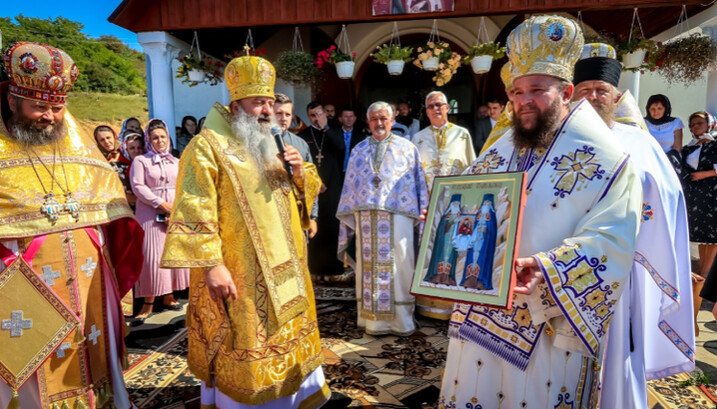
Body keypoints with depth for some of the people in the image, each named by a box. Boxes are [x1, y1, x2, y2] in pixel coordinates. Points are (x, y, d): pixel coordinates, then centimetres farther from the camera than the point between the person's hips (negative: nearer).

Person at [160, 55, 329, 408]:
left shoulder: (271, 147, 14)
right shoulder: (208, 146, -9)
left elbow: (307, 195, 19)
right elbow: (194, 212, -17)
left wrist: (300, 172, -3)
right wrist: (211, 264, -24)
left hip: (282, 269, 8)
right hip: (237, 274, -7)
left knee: (286, 339, 20)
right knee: (244, 351, 3)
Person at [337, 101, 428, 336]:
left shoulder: (407, 148, 8)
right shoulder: (358, 151, 15)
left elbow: (418, 183, 6)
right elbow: (350, 186, 14)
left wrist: (421, 214, 0)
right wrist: (348, 216, 9)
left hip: (398, 217, -2)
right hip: (366, 217, 2)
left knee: (399, 267, 0)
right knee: (369, 267, 4)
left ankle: (401, 320, 11)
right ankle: (373, 319, 14)